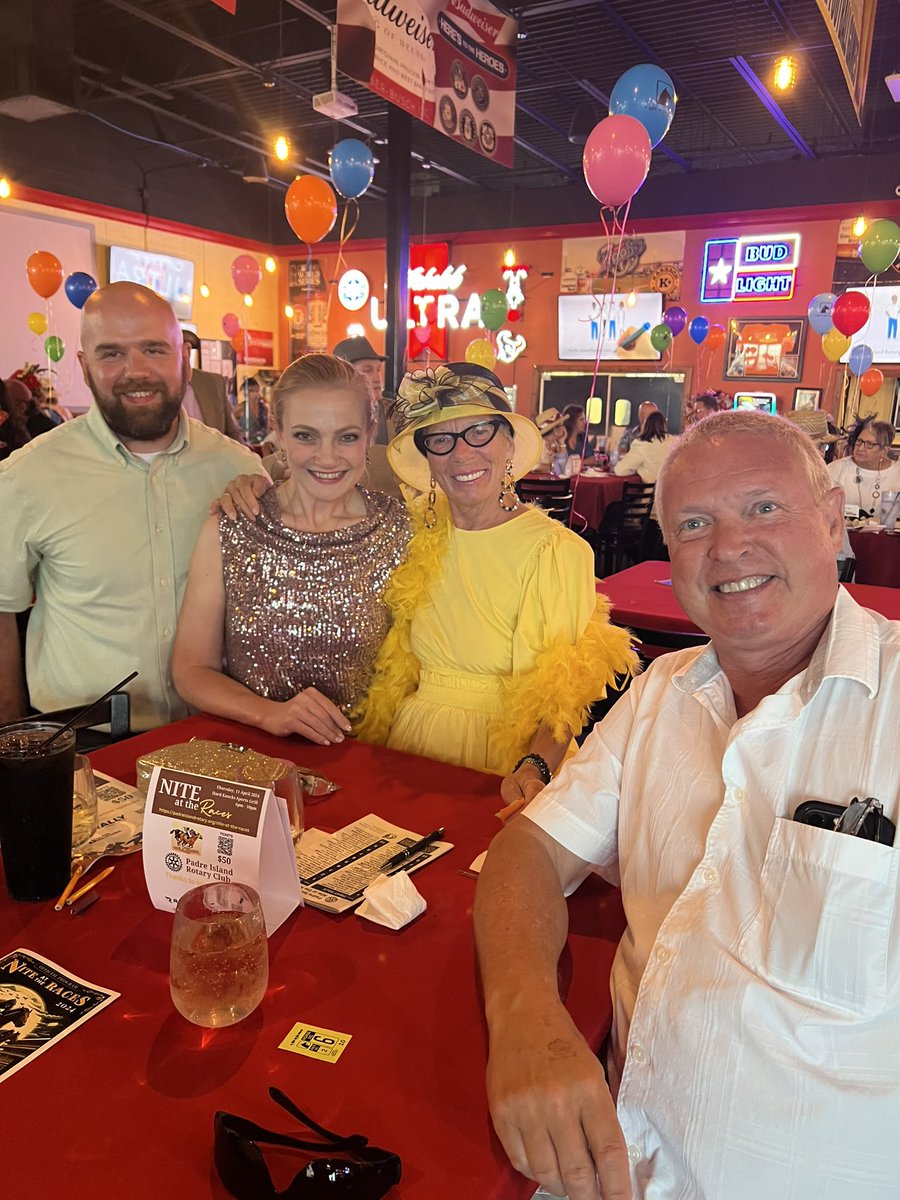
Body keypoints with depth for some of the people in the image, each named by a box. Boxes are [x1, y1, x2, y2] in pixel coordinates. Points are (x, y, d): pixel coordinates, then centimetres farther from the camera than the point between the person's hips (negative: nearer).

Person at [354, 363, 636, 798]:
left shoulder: (558, 550, -11)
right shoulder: (423, 534, 5)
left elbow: (562, 697, -12)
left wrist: (534, 768, -30)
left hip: (506, 759, -4)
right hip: (412, 739, 4)